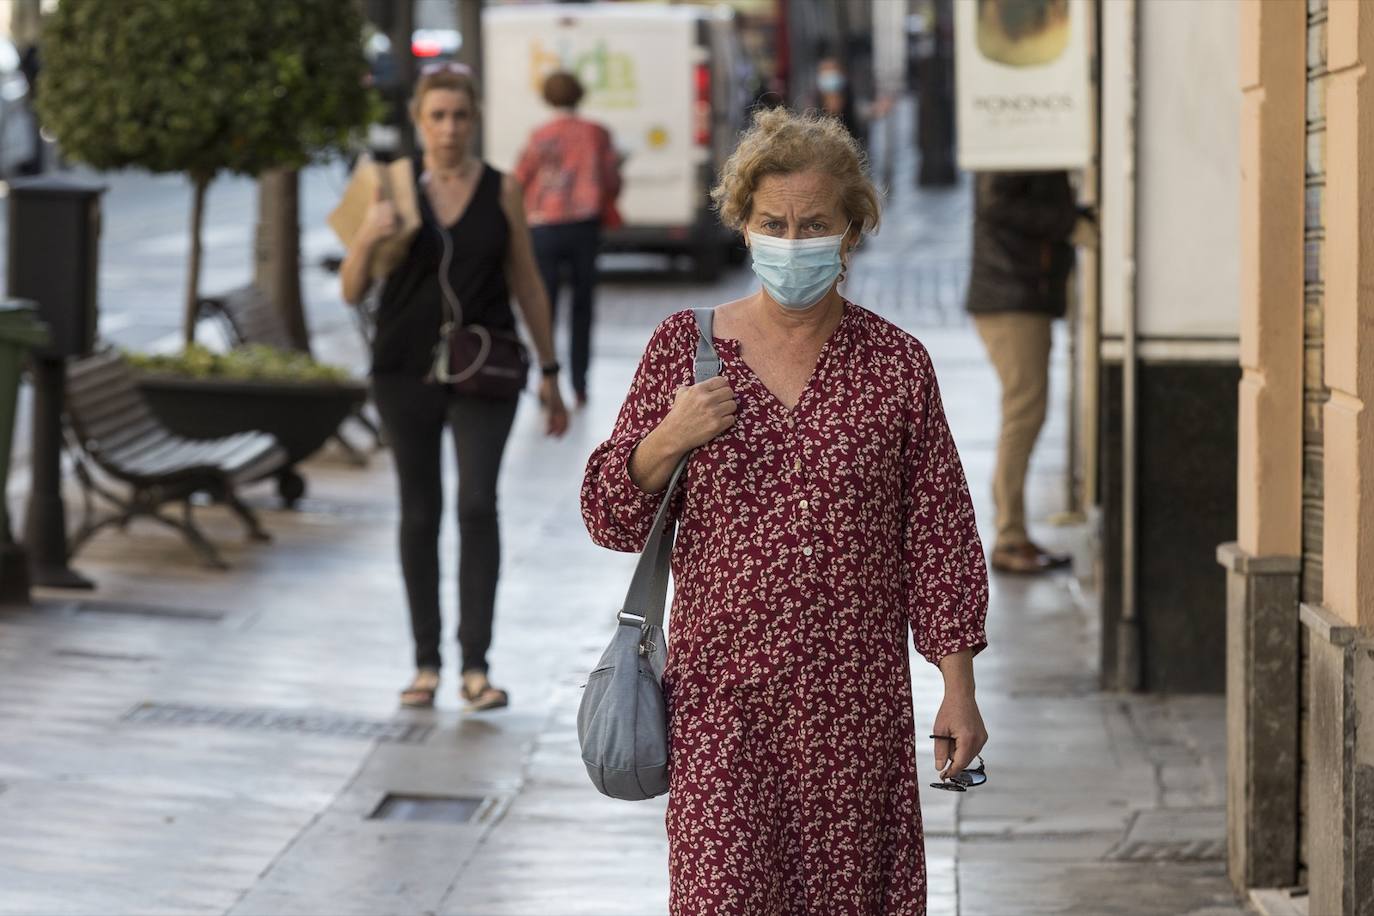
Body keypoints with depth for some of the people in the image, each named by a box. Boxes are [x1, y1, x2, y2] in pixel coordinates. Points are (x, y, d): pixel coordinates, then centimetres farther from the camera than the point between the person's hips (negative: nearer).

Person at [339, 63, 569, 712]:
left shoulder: (502, 191, 2)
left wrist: (550, 373, 10)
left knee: (478, 504, -14)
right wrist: (366, 239, -18)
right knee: (419, 513, 7)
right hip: (406, 371, 1)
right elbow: (352, 291, 1)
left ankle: (476, 664, -11)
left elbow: (526, 284, 10)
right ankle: (426, 663, 17)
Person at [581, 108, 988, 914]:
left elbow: (940, 536, 4)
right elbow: (612, 518, 4)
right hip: (722, 694, 0)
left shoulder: (897, 364, 1)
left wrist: (959, 688, 2)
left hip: (856, 702, 0)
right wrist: (666, 441, -16)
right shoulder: (684, 347, 2)